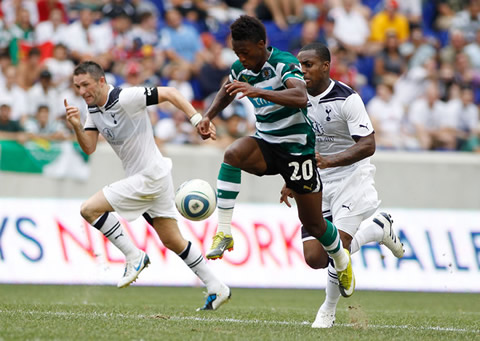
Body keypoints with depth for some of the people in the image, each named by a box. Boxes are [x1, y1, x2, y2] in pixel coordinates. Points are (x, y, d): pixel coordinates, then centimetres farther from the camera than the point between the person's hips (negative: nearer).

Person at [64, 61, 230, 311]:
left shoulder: (125, 98, -17)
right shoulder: (94, 110, 9)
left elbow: (169, 93, -16)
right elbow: (89, 148, 2)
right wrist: (77, 126, -17)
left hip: (151, 176, -9)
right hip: (141, 178, 9)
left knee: (89, 209, -15)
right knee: (172, 241, 12)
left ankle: (134, 256, -9)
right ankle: (216, 288, 17)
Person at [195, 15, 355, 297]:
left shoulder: (285, 64, -21)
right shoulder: (241, 69, -1)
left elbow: (301, 97, -40)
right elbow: (226, 93, 22)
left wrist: (258, 91, -51)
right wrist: (208, 116, 2)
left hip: (297, 147, -5)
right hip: (266, 145, 5)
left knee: (312, 222, 5)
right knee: (234, 153, -31)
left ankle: (342, 261, 37)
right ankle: (224, 233, -31)